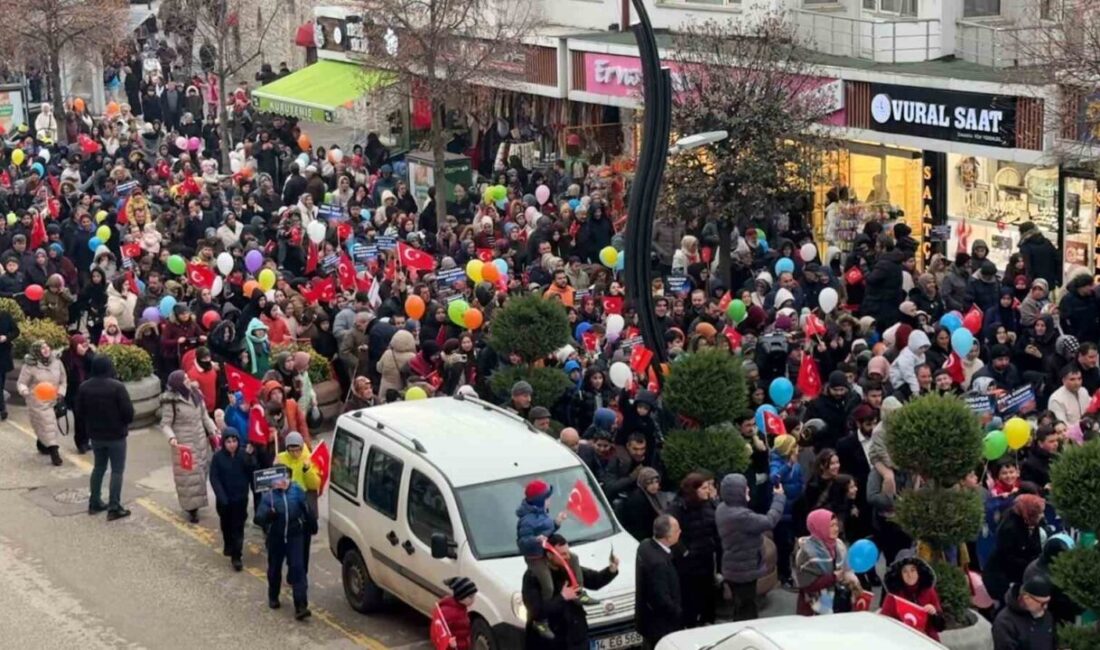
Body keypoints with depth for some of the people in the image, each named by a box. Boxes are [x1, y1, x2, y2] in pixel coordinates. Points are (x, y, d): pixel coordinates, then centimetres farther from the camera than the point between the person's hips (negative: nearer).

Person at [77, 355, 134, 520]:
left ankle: (94, 503, 25)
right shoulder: (117, 387, -19)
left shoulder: (84, 387, -3)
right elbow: (128, 412, -18)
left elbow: (79, 413, 2)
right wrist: (126, 423, 3)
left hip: (95, 435, 5)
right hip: (116, 435, -5)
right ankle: (114, 508, -1)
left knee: (99, 467, 21)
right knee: (117, 470, 2)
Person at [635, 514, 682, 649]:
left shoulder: (646, 546, -4)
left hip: (648, 617, 9)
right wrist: (680, 614, -14)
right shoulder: (658, 562, -33)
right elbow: (662, 600, -26)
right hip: (660, 625, -9)